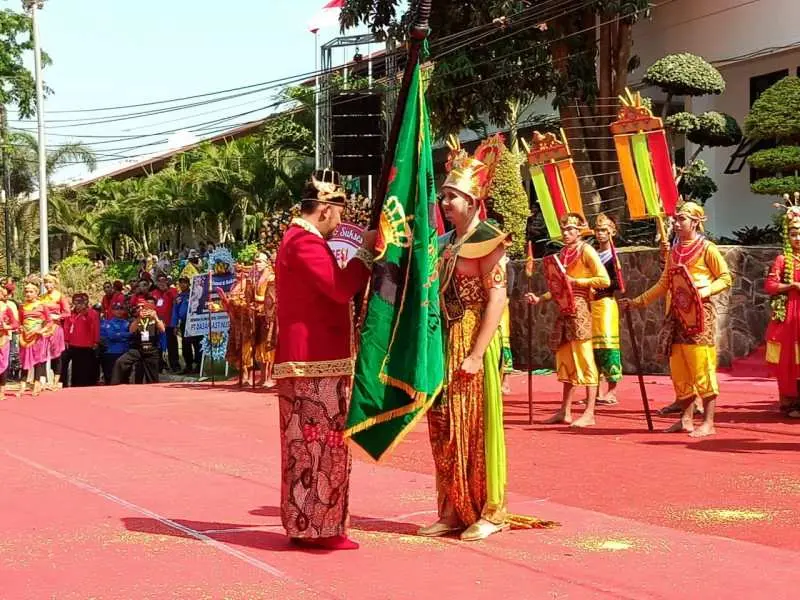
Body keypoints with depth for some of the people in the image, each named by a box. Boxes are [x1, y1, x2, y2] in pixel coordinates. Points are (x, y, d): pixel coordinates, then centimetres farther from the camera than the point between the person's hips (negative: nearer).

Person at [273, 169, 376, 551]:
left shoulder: (300, 239, 20)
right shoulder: (305, 242, -15)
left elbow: (332, 290, 23)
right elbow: (341, 287, -24)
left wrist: (365, 255, 15)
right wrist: (366, 251, -13)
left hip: (310, 361, 11)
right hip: (316, 363, -11)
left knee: (310, 445, 14)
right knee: (318, 445, -6)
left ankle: (305, 523, 20)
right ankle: (316, 528, -2)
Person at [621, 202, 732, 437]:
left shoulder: (707, 249, -4)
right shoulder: (674, 252, 15)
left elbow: (726, 278, -4)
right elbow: (664, 284, 19)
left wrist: (703, 291, -18)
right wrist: (637, 302, 15)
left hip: (700, 316, -7)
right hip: (678, 316, 7)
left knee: (702, 369, -8)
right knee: (679, 370, 7)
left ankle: (708, 422, -4)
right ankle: (686, 419, 15)